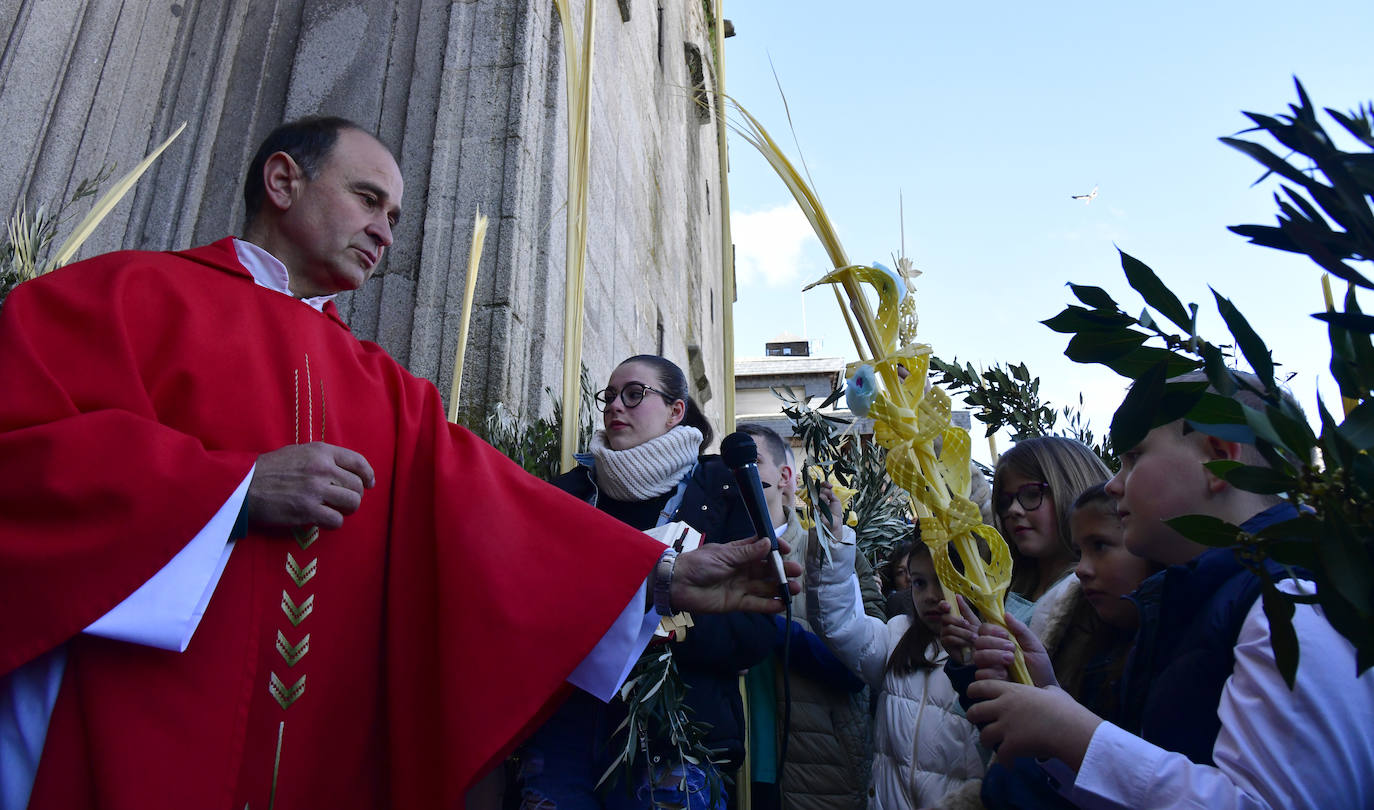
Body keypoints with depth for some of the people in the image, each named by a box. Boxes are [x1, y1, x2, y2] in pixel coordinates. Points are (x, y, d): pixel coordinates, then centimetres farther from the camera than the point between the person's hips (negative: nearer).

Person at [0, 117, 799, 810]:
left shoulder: (381, 387, 11)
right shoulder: (128, 292, 2)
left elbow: (484, 503, 0)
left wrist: (666, 574, -9)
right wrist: (237, 487, -17)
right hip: (117, 745, -4)